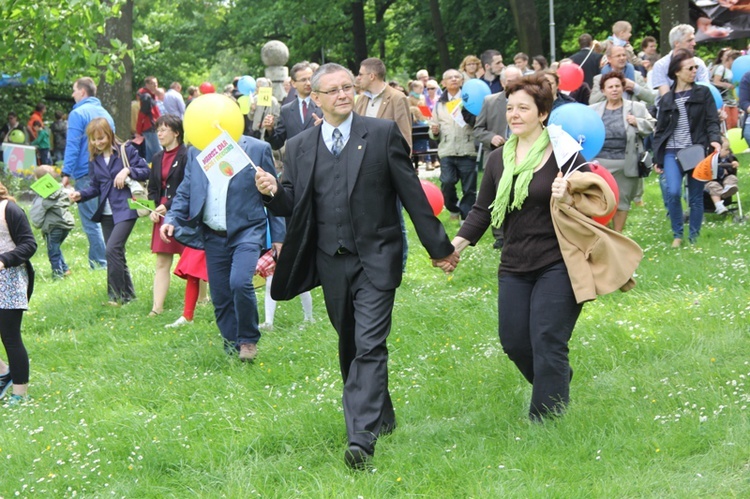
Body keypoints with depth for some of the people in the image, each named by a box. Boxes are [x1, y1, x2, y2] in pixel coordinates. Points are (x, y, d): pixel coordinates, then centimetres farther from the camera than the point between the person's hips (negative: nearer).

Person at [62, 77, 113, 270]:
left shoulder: (78, 114, -8)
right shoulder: (105, 113, 15)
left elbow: (72, 145, -14)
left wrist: (66, 173, -13)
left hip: (86, 173, -8)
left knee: (90, 220, -5)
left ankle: (99, 263, -7)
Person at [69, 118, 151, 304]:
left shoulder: (126, 150, -3)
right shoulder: (94, 159, 11)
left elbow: (145, 171, -2)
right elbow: (95, 187, 12)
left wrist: (127, 171, -18)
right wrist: (80, 194, -6)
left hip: (125, 210, -6)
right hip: (106, 212, 6)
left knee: (113, 248, -19)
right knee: (116, 253, 8)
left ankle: (117, 295, -13)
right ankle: (128, 294, 19)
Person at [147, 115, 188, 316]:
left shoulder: (187, 156, -10)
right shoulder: (158, 158, 13)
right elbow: (152, 188, 16)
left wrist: (167, 206, -17)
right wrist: (153, 210, 0)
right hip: (162, 215, 6)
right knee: (162, 264, 2)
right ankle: (157, 307, -1)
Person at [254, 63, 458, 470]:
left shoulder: (382, 134, 0)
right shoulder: (299, 147, 8)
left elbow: (411, 193, 2)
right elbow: (293, 206, 8)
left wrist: (438, 246, 5)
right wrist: (273, 192, -16)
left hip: (375, 258, -4)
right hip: (331, 262, 4)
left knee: (369, 345, -15)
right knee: (349, 346, 14)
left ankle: (362, 437, -23)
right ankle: (381, 417, 32)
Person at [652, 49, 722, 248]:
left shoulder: (703, 93, 5)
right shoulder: (666, 99, 10)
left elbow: (712, 121, 0)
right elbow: (660, 130, 13)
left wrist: (714, 139, -20)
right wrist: (657, 159, 9)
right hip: (672, 152, 0)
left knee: (696, 197, 3)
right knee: (673, 192, -17)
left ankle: (694, 238, 14)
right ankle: (677, 234, -1)